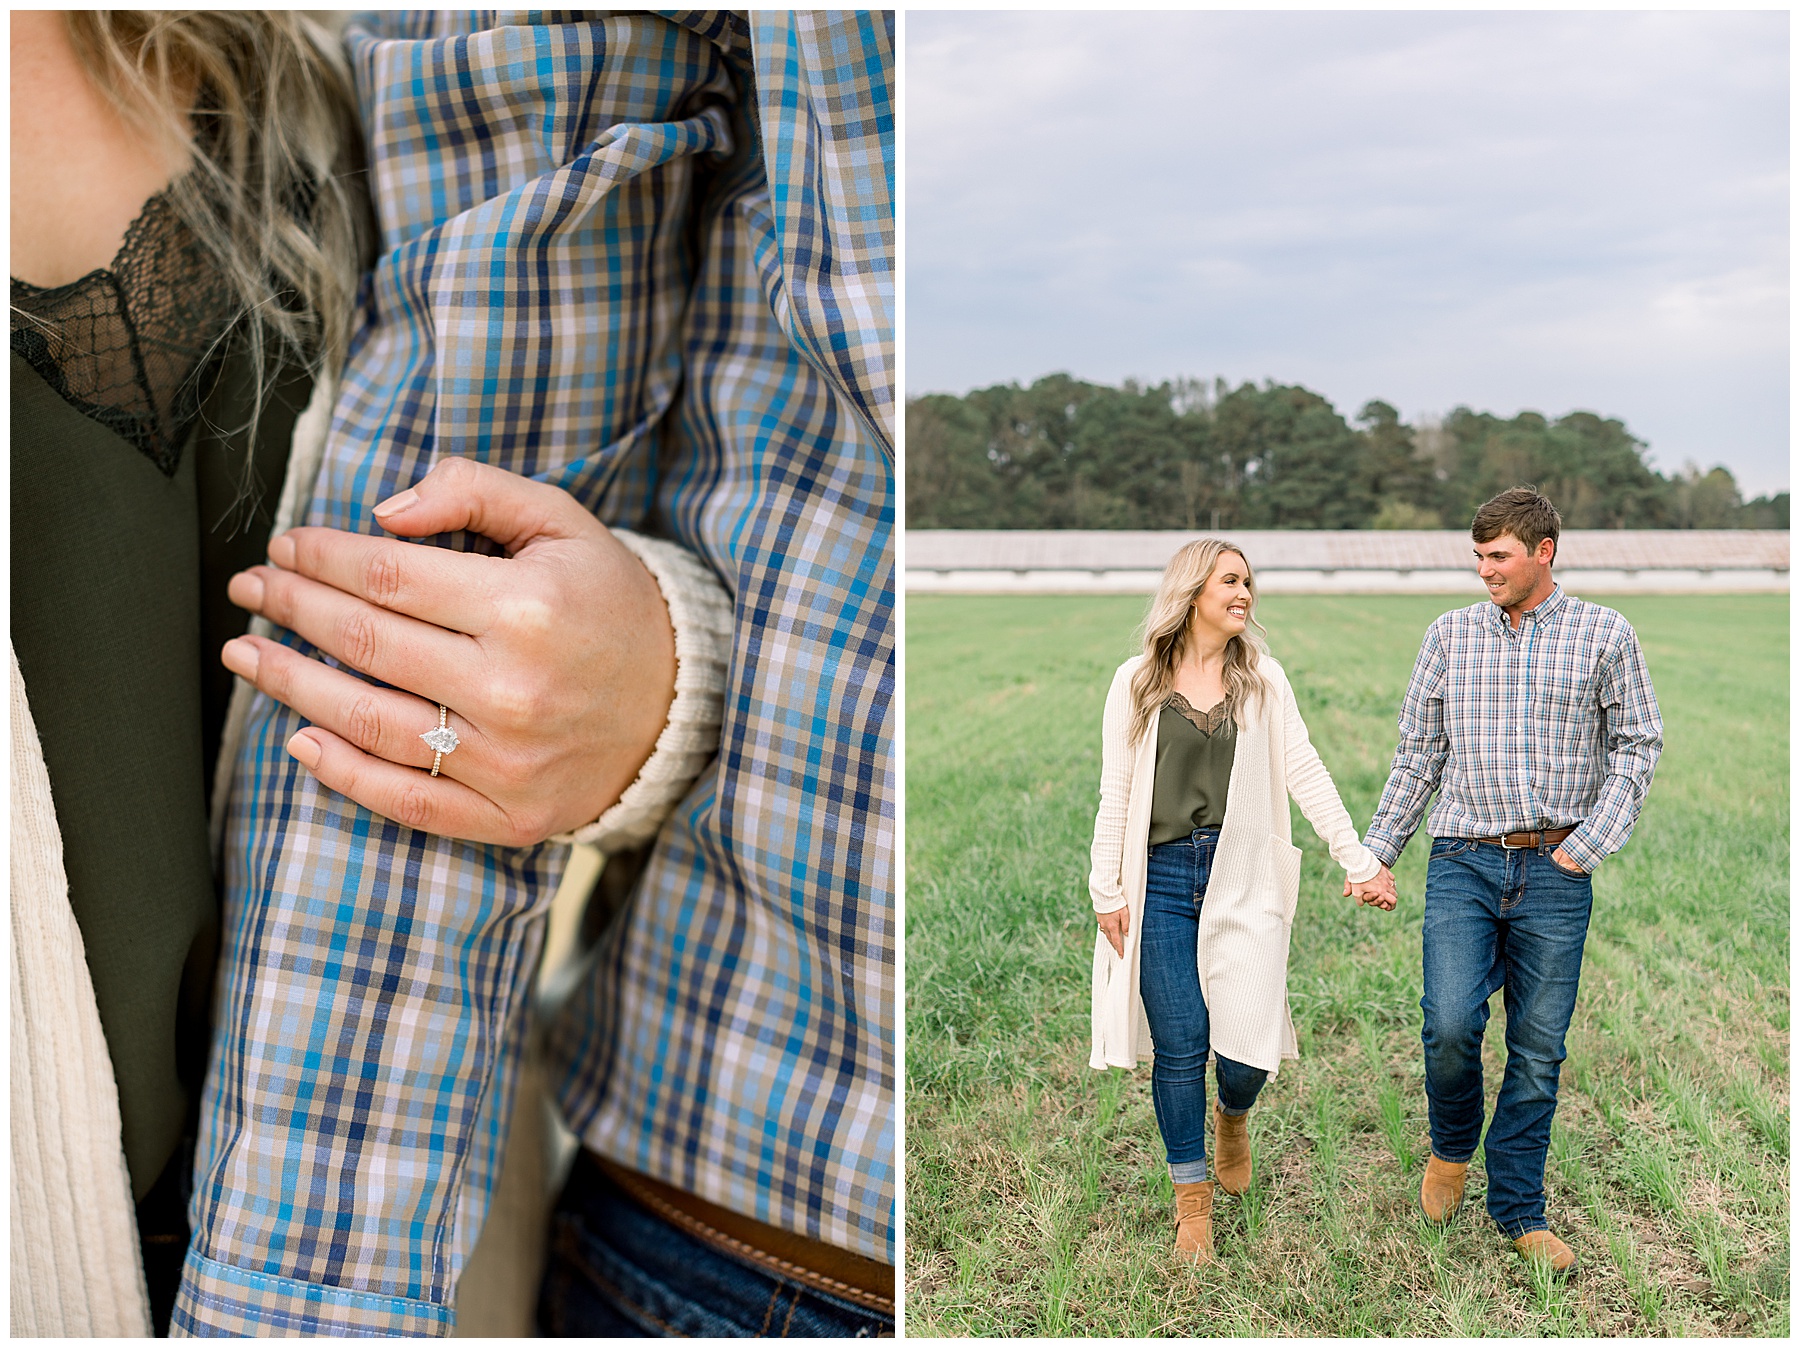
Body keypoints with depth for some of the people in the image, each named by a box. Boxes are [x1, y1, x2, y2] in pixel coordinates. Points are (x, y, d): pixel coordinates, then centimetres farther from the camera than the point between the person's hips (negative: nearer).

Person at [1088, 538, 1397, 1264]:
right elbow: (1115, 794, 5)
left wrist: (1360, 861, -5)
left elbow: (1306, 774, 3)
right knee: (1180, 1045, 1)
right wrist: (1107, 891, 1)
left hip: (1241, 876, 1)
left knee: (1249, 1043, -4)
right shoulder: (1137, 680, 5)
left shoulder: (1263, 677, 8)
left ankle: (1232, 1115, 33)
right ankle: (1192, 1199, 19)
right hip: (1162, 880, -1)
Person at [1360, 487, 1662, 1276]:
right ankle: (1451, 1147, 18)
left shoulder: (1604, 636, 4)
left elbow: (1636, 745, 5)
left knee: (1538, 1048, 5)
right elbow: (1418, 754, 12)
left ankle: (1518, 1209, 21)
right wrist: (1376, 853, 10)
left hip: (1555, 872, 0)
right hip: (1463, 862, 1)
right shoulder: (1450, 635, 8)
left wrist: (1591, 843, -6)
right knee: (1451, 1025, -13)